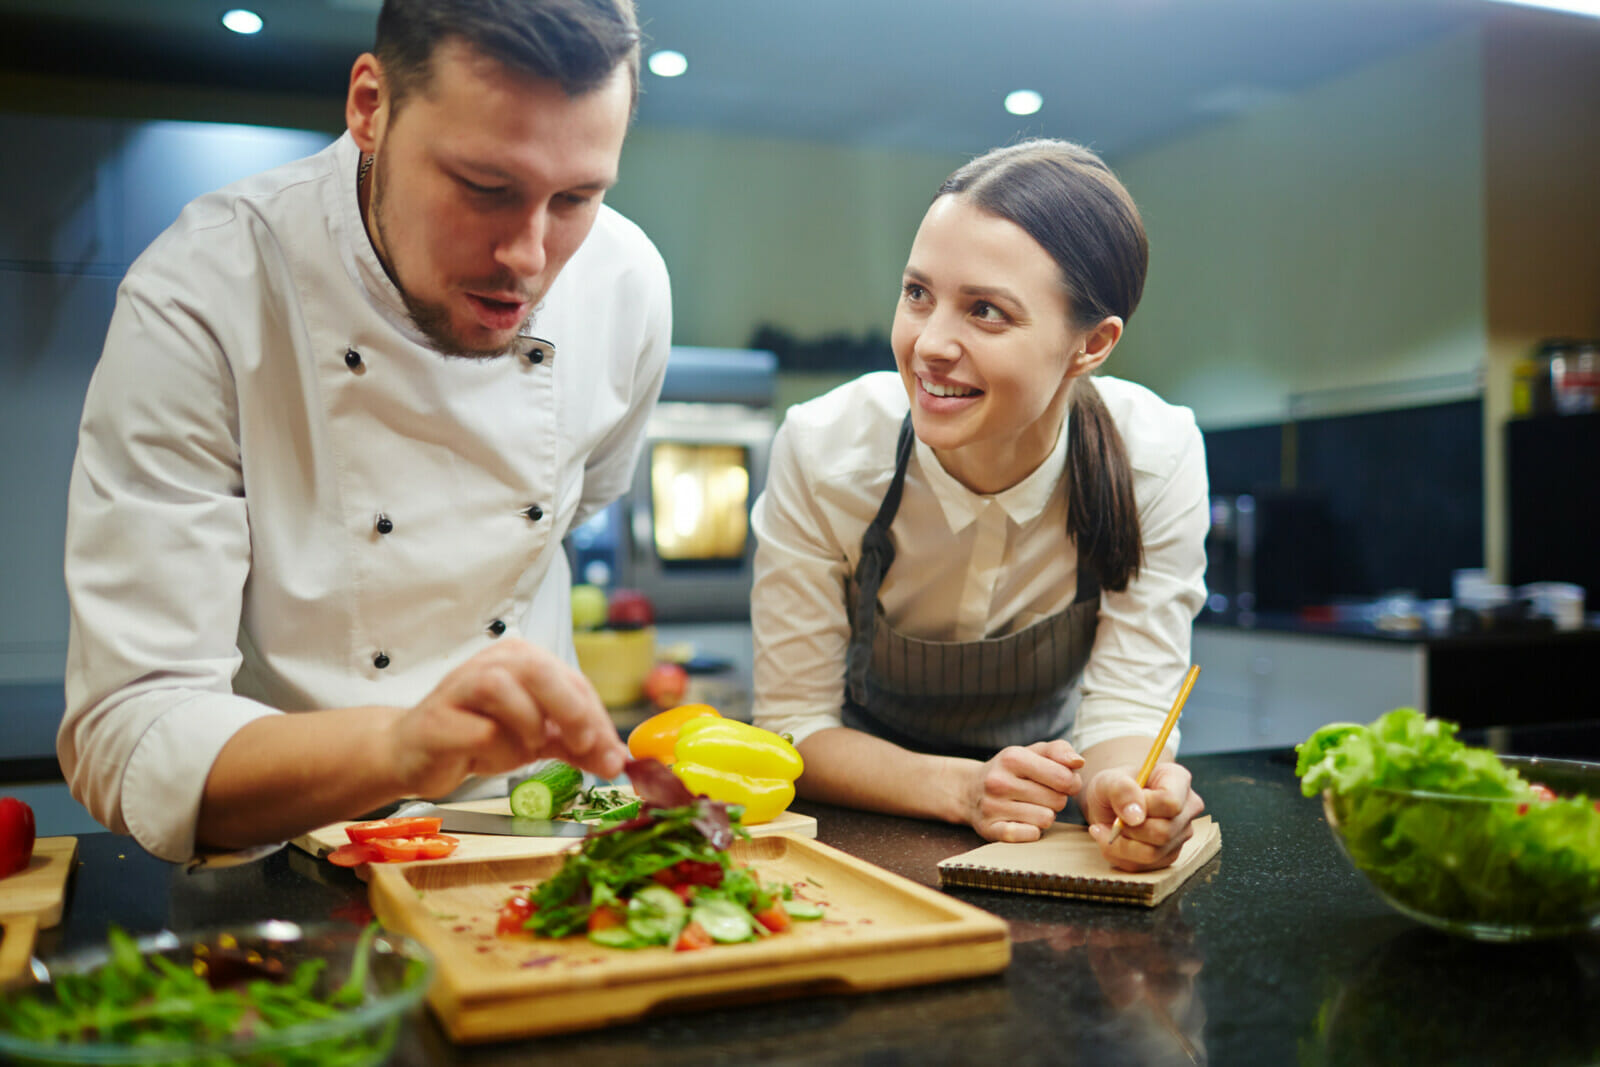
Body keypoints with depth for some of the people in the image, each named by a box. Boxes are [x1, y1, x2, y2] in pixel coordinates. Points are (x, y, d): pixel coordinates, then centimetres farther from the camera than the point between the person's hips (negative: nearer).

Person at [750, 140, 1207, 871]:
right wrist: (963, 789, -32)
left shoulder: (1158, 458, -21)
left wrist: (1124, 786, -38)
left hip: (1044, 815, 1)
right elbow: (793, 727, -16)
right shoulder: (823, 449, -23)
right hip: (868, 815, 0)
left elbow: (1125, 709, -15)